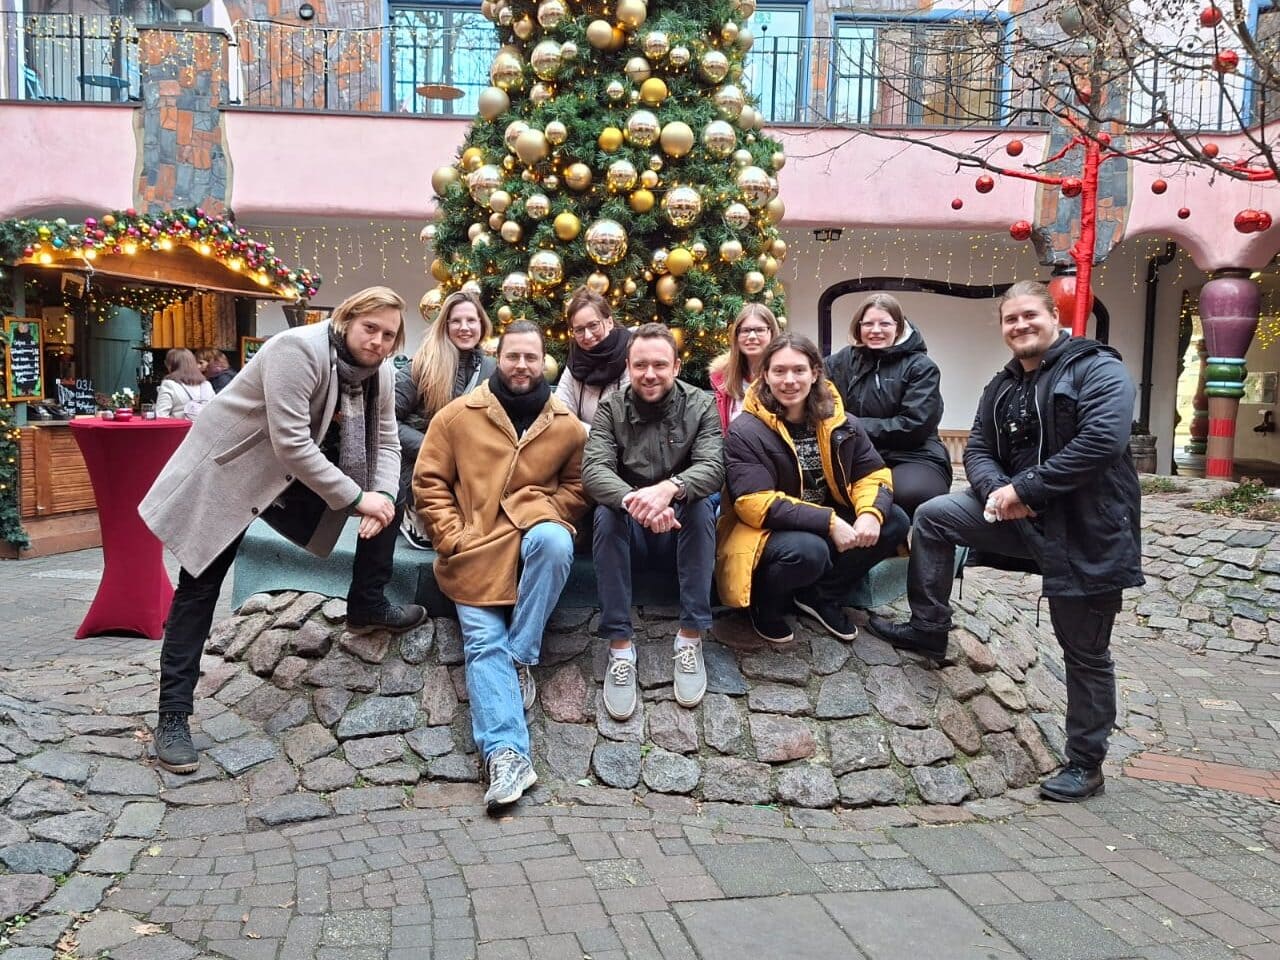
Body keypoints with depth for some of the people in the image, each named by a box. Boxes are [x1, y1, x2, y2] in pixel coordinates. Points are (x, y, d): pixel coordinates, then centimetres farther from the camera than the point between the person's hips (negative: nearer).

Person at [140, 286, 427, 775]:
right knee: (199, 589, -5)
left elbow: (385, 442, -2)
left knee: (386, 492, -2)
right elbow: (290, 444, -33)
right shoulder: (298, 349, -28)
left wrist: (381, 496, -23)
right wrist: (356, 498, -30)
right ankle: (173, 715, 4)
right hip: (228, 471, -7)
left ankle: (367, 607, 12)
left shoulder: (378, 372, -5)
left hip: (300, 473, 7)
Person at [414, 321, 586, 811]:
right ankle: (506, 753, -26)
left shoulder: (567, 426, 7)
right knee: (484, 642, -17)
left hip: (532, 535, 0)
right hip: (475, 550, 0)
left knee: (553, 540, -36)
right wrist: (453, 538, -7)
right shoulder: (457, 415, 4)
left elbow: (576, 488, 11)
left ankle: (521, 658, -20)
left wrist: (543, 514, -8)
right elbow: (429, 481, 4)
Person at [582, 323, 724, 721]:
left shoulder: (700, 405, -3)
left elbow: (713, 467, -19)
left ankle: (691, 639, -27)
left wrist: (669, 488, -42)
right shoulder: (611, 409, -3)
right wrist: (633, 500, -41)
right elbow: (593, 469, -18)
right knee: (607, 514, -31)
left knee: (701, 505, -31)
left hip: (682, 531, 0)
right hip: (630, 533, 0)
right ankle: (620, 646, -30)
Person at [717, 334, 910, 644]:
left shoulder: (839, 422, 0)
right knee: (808, 550, -37)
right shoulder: (745, 431, -17)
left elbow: (873, 473, 2)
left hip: (826, 526, 6)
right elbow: (756, 503, -25)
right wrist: (828, 522, -30)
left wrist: (871, 513, -22)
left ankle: (821, 596, 3)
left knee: (894, 522, -11)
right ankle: (765, 604, -3)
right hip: (767, 531, -6)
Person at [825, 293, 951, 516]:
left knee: (909, 492, -38)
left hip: (913, 458, -4)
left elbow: (914, 425, -10)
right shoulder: (844, 360, 13)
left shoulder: (921, 367, 0)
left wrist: (858, 426, -9)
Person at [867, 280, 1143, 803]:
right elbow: (978, 448, 10)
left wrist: (1023, 489, -23)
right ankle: (929, 630, 10)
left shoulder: (1098, 369, -11)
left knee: (1085, 653, 4)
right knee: (933, 516, -2)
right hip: (1021, 516, 7)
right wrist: (995, 489, -14)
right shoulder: (1002, 387, 12)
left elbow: (1101, 440, -25)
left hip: (1087, 529, -6)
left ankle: (1085, 764, 20)